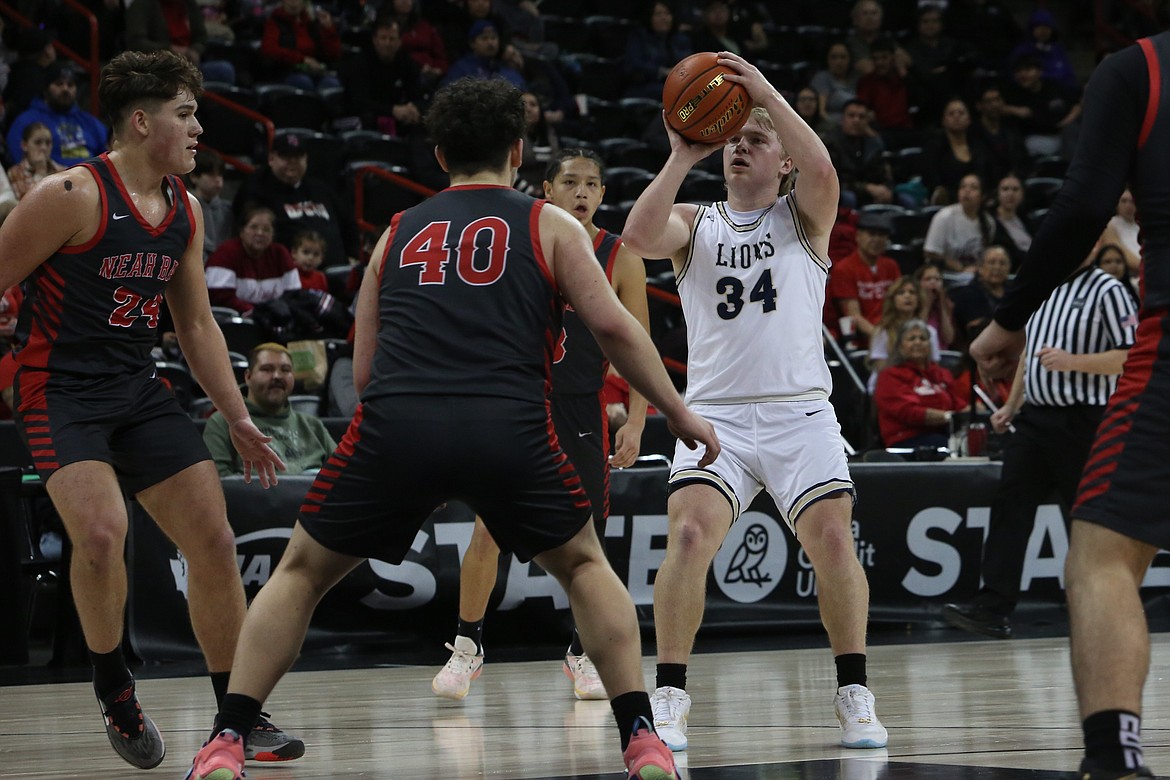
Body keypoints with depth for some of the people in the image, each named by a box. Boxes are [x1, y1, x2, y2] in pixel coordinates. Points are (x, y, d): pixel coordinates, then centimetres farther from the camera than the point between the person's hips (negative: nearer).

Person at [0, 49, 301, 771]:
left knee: (214, 542, 3)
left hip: (139, 389, 7)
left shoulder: (184, 211, 8)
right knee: (103, 531, -28)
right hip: (60, 388, -7)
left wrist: (239, 420, 15)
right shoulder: (72, 197, -16)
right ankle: (114, 690, -4)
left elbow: (197, 323, 17)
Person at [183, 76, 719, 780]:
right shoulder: (548, 225, 17)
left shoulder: (399, 233, 25)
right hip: (509, 427, -1)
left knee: (302, 572, 19)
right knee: (585, 566, 22)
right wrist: (680, 414, 15)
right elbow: (613, 327, 6)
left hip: (395, 424, 1)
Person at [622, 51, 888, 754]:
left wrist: (766, 91, -17)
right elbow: (640, 235, -9)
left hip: (800, 412, -1)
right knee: (691, 536, -18)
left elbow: (822, 171, -15)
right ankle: (670, 700, -11)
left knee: (833, 539, -13)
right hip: (715, 410, 1)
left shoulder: (804, 217, 9)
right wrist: (682, 158, -12)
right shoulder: (693, 225, 14)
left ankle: (855, 697, 2)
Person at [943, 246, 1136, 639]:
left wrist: (1073, 362, -24)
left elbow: (1130, 356, -14)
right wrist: (1011, 405, 23)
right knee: (1010, 504, -3)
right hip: (1034, 415, 7)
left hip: (1080, 419, -7)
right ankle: (993, 609, -7)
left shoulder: (1108, 291, -8)